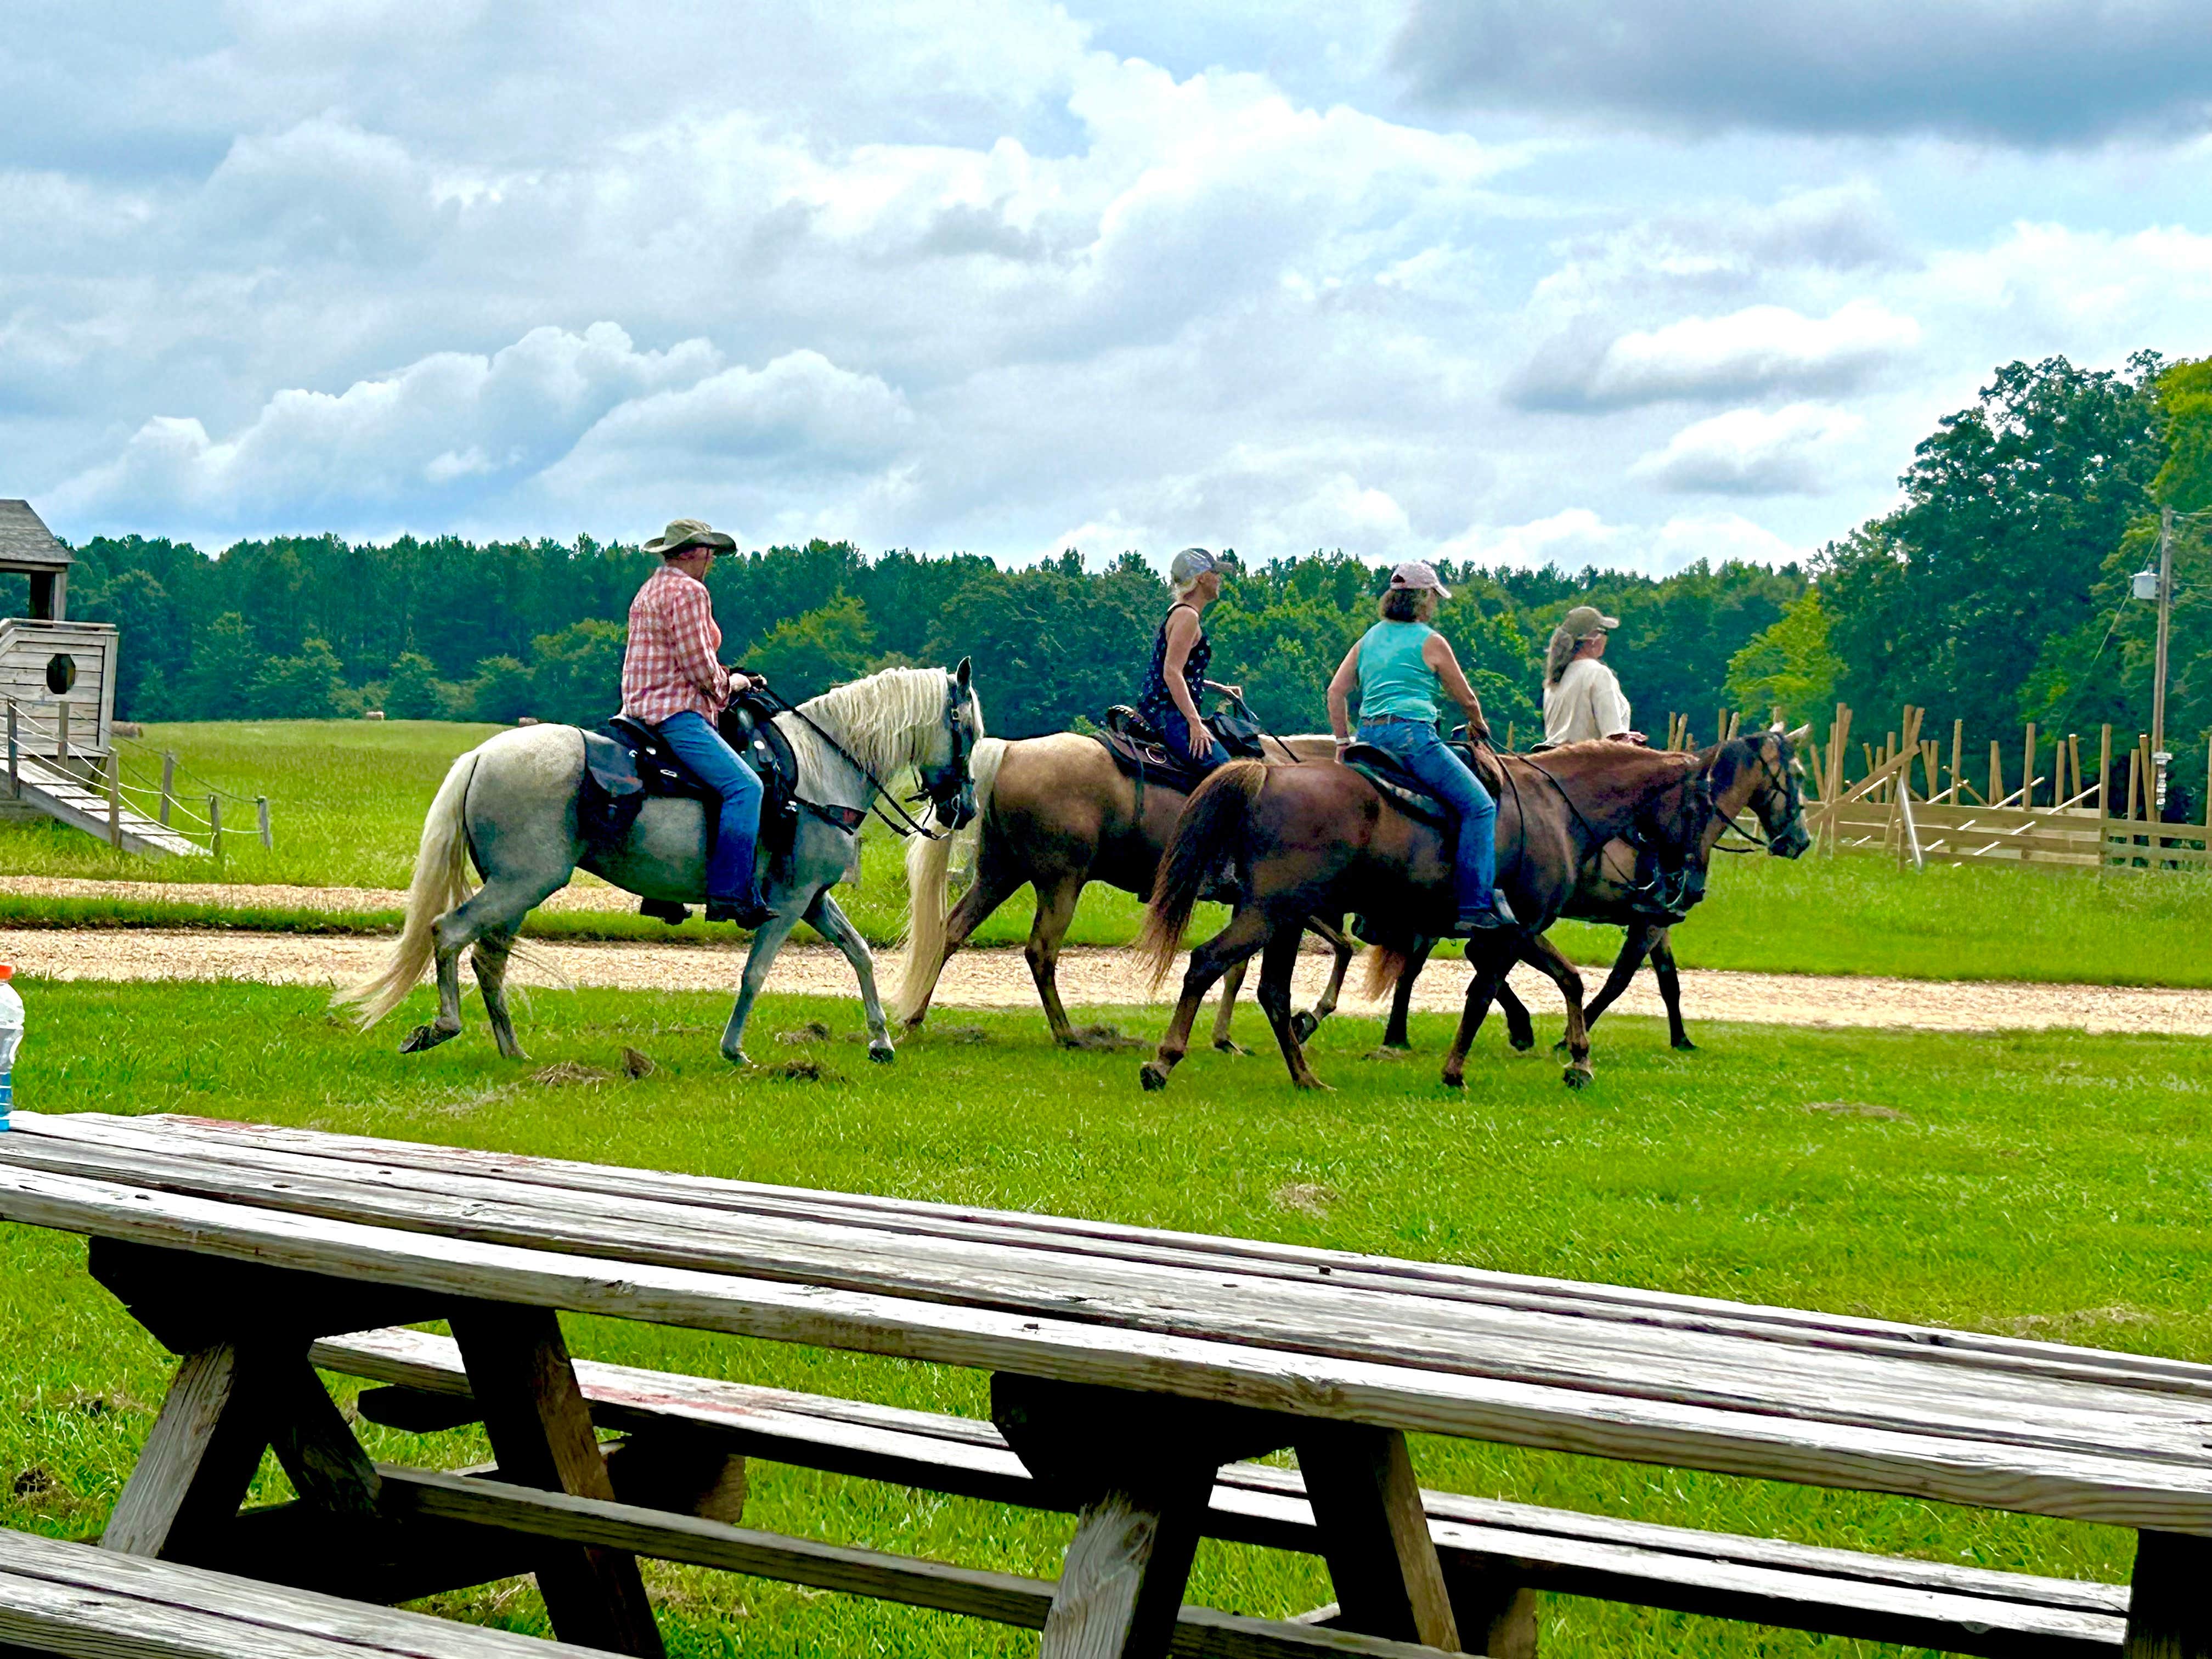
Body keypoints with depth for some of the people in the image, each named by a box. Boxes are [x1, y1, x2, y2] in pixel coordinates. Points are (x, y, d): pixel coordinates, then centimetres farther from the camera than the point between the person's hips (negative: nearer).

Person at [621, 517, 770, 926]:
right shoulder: (689, 591, -11)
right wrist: (728, 683, 2)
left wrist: (725, 677, 17)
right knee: (744, 786, -21)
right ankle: (729, 894, -29)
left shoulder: (652, 589, 21)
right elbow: (698, 665, -16)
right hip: (675, 712, -11)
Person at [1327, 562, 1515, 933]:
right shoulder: (1431, 642, 0)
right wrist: (1479, 726, 28)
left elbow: (1336, 691, 14)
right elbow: (1466, 698, 8)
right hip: (1412, 735, -8)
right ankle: (1473, 908, -15)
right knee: (1479, 805, -5)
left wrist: (1343, 743, 19)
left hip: (1369, 734, 8)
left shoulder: (1370, 638, 17)